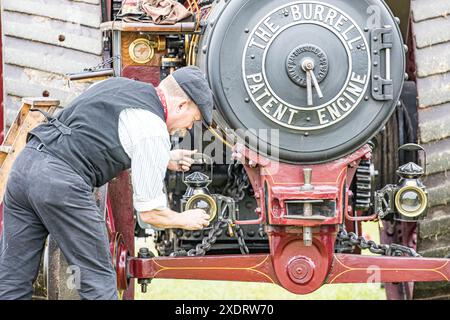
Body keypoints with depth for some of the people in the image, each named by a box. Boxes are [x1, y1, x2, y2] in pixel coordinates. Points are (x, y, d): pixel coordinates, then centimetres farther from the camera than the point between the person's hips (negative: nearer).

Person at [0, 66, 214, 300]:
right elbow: (150, 213, 1)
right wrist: (185, 220, 21)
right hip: (61, 182, -8)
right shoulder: (154, 133, -3)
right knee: (99, 282, 4)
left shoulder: (117, 84, 20)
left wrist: (165, 159, 35)